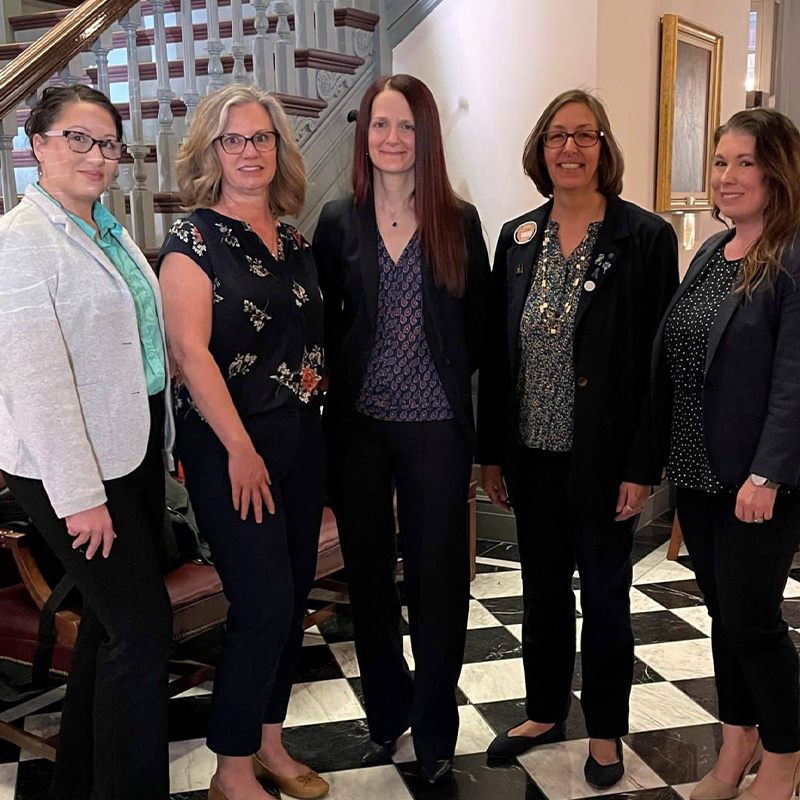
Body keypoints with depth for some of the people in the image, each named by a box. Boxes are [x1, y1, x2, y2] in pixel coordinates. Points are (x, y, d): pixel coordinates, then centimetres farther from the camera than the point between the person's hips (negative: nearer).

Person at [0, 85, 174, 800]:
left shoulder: (110, 232, 13)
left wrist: (160, 444, 17)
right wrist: (80, 495, -21)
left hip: (135, 449, 9)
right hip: (73, 467, -8)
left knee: (113, 619, 17)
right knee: (143, 627, -6)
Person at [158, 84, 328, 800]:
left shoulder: (294, 241, 12)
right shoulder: (194, 239, -7)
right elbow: (190, 349, -14)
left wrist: (318, 427, 5)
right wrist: (241, 449, -16)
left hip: (303, 440, 7)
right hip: (231, 445, -6)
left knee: (293, 597, 11)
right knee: (263, 605, -6)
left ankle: (269, 741, 29)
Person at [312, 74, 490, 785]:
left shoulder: (459, 221, 2)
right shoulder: (339, 222, 4)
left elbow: (480, 325, 5)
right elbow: (322, 323, 8)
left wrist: (446, 375, -2)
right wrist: (342, 379, 0)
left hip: (435, 427, -1)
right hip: (358, 425, 2)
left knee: (437, 579, 4)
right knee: (369, 574, 12)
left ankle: (435, 732, 23)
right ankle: (387, 713, 34)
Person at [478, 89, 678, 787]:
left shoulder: (645, 237, -8)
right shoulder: (518, 238, 6)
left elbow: (658, 359, -10)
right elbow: (496, 353, 7)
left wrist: (643, 466, -13)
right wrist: (491, 453, 6)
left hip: (603, 459, -4)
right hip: (532, 455, 4)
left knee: (604, 596, 11)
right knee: (543, 591, 18)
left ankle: (606, 731, 31)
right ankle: (545, 713, 38)